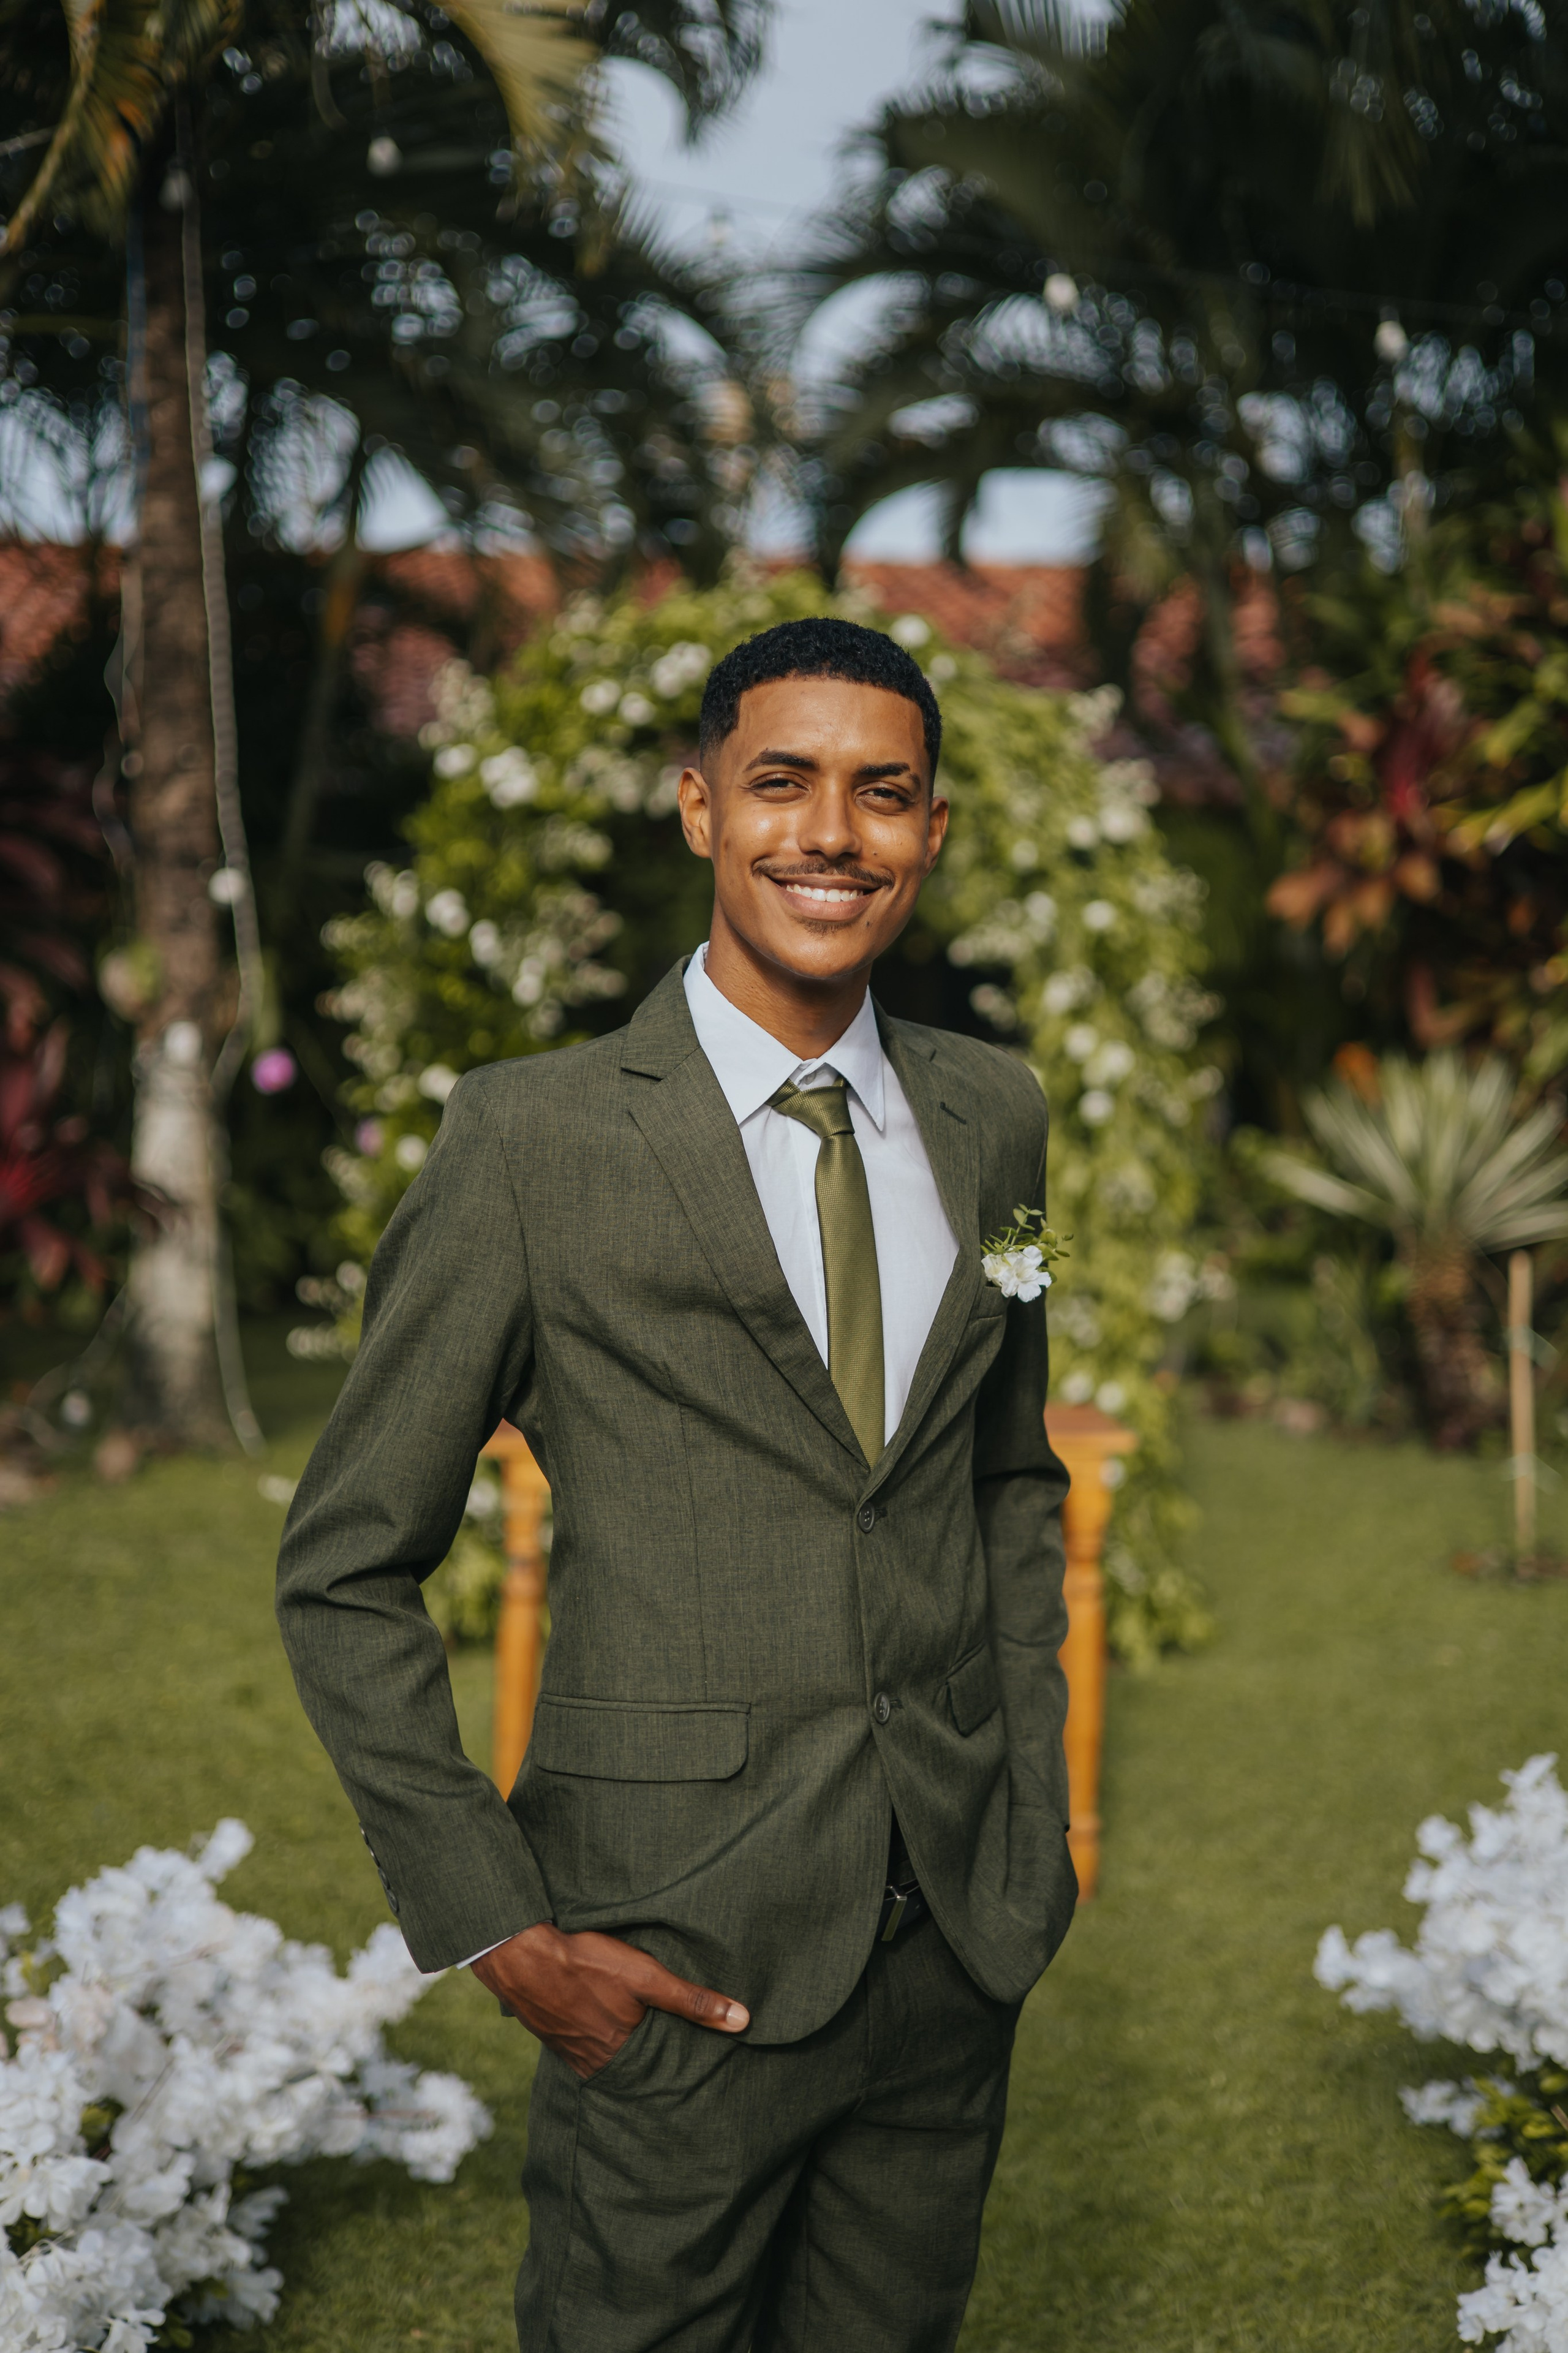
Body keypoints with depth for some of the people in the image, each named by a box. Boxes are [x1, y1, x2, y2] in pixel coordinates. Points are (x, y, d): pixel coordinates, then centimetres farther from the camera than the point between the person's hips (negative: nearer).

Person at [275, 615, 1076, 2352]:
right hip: (678, 1963, -4)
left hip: (959, 1945, 5)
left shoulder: (992, 1118, 6)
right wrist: (495, 1930, -11)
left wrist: (1035, 1810, 10)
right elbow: (346, 1572, -6)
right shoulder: (535, 1138, -10)